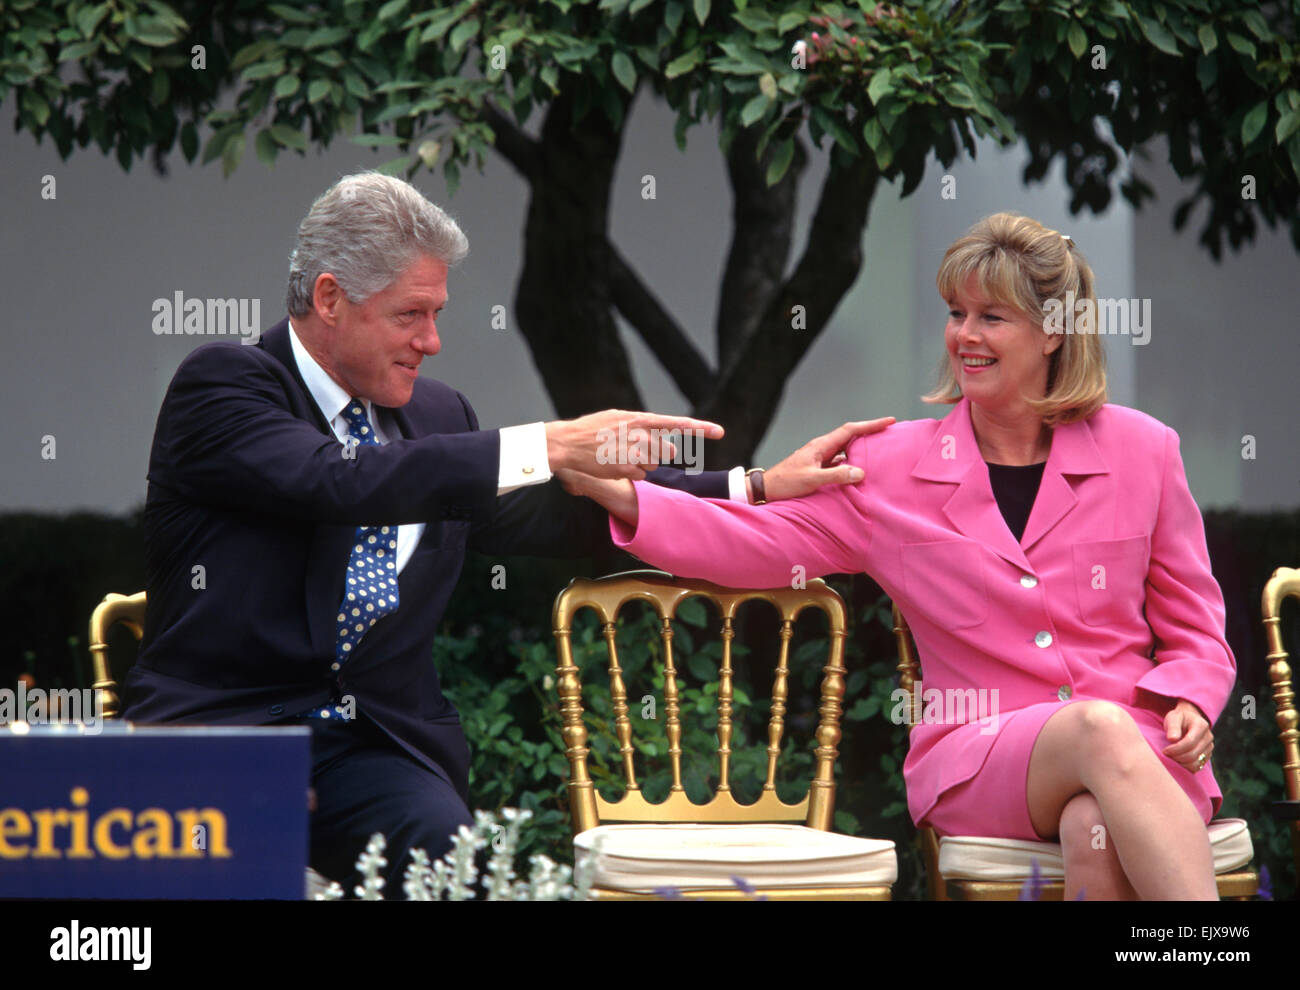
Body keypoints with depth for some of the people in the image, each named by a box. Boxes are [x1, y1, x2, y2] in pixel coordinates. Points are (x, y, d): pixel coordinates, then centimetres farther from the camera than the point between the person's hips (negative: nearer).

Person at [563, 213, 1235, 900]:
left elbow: (1194, 630, 16)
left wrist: (1190, 703, -6)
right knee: (1099, 729, -36)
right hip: (979, 758, 0)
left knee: (1097, 830, -39)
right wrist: (618, 493, -8)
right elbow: (756, 541, 6)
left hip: (1141, 748, 0)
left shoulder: (1141, 450, 11)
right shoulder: (891, 467, 11)